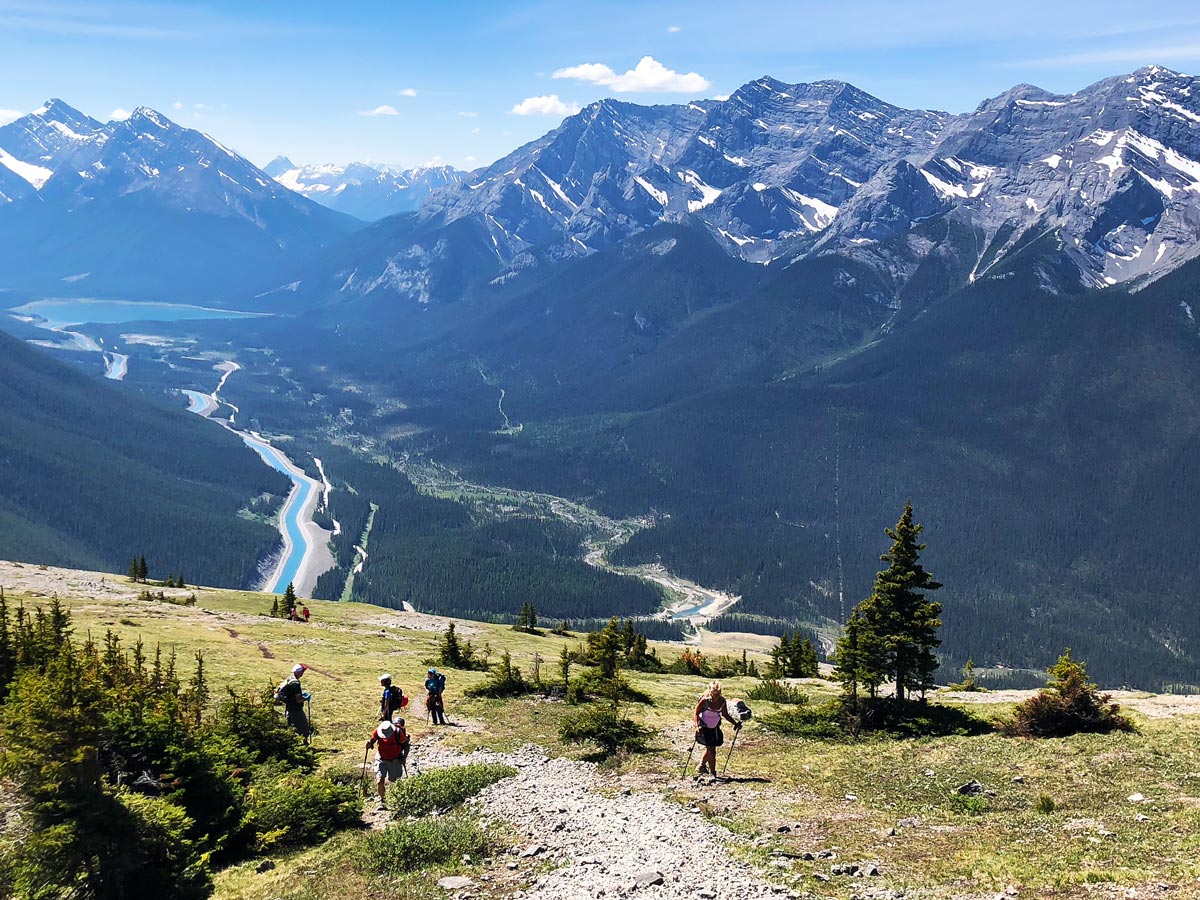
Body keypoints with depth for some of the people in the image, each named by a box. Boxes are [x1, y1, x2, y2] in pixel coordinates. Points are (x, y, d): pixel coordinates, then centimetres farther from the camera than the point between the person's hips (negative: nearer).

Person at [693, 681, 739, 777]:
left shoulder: (722, 701, -10)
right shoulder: (705, 701, -23)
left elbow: (725, 714, 6)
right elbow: (696, 714, -19)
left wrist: (735, 723, -2)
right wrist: (697, 726, -33)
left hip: (714, 728, 6)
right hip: (704, 728, -6)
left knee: (709, 749, 20)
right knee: (711, 750, -10)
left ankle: (701, 767, 42)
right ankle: (712, 772, 0)